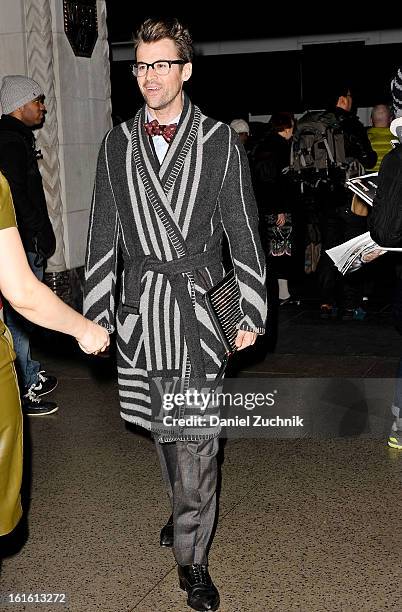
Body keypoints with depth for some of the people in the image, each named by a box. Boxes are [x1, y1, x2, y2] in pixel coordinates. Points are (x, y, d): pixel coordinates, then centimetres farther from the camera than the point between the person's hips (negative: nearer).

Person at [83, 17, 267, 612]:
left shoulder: (220, 140, -1)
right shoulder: (117, 144, 7)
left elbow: (244, 230, 1)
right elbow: (103, 234, 9)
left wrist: (252, 311, -1)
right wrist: (96, 315, 7)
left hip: (201, 301, -3)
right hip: (140, 303, 3)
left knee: (194, 435, -4)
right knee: (162, 426, 15)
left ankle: (191, 557, 11)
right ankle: (188, 511, 39)